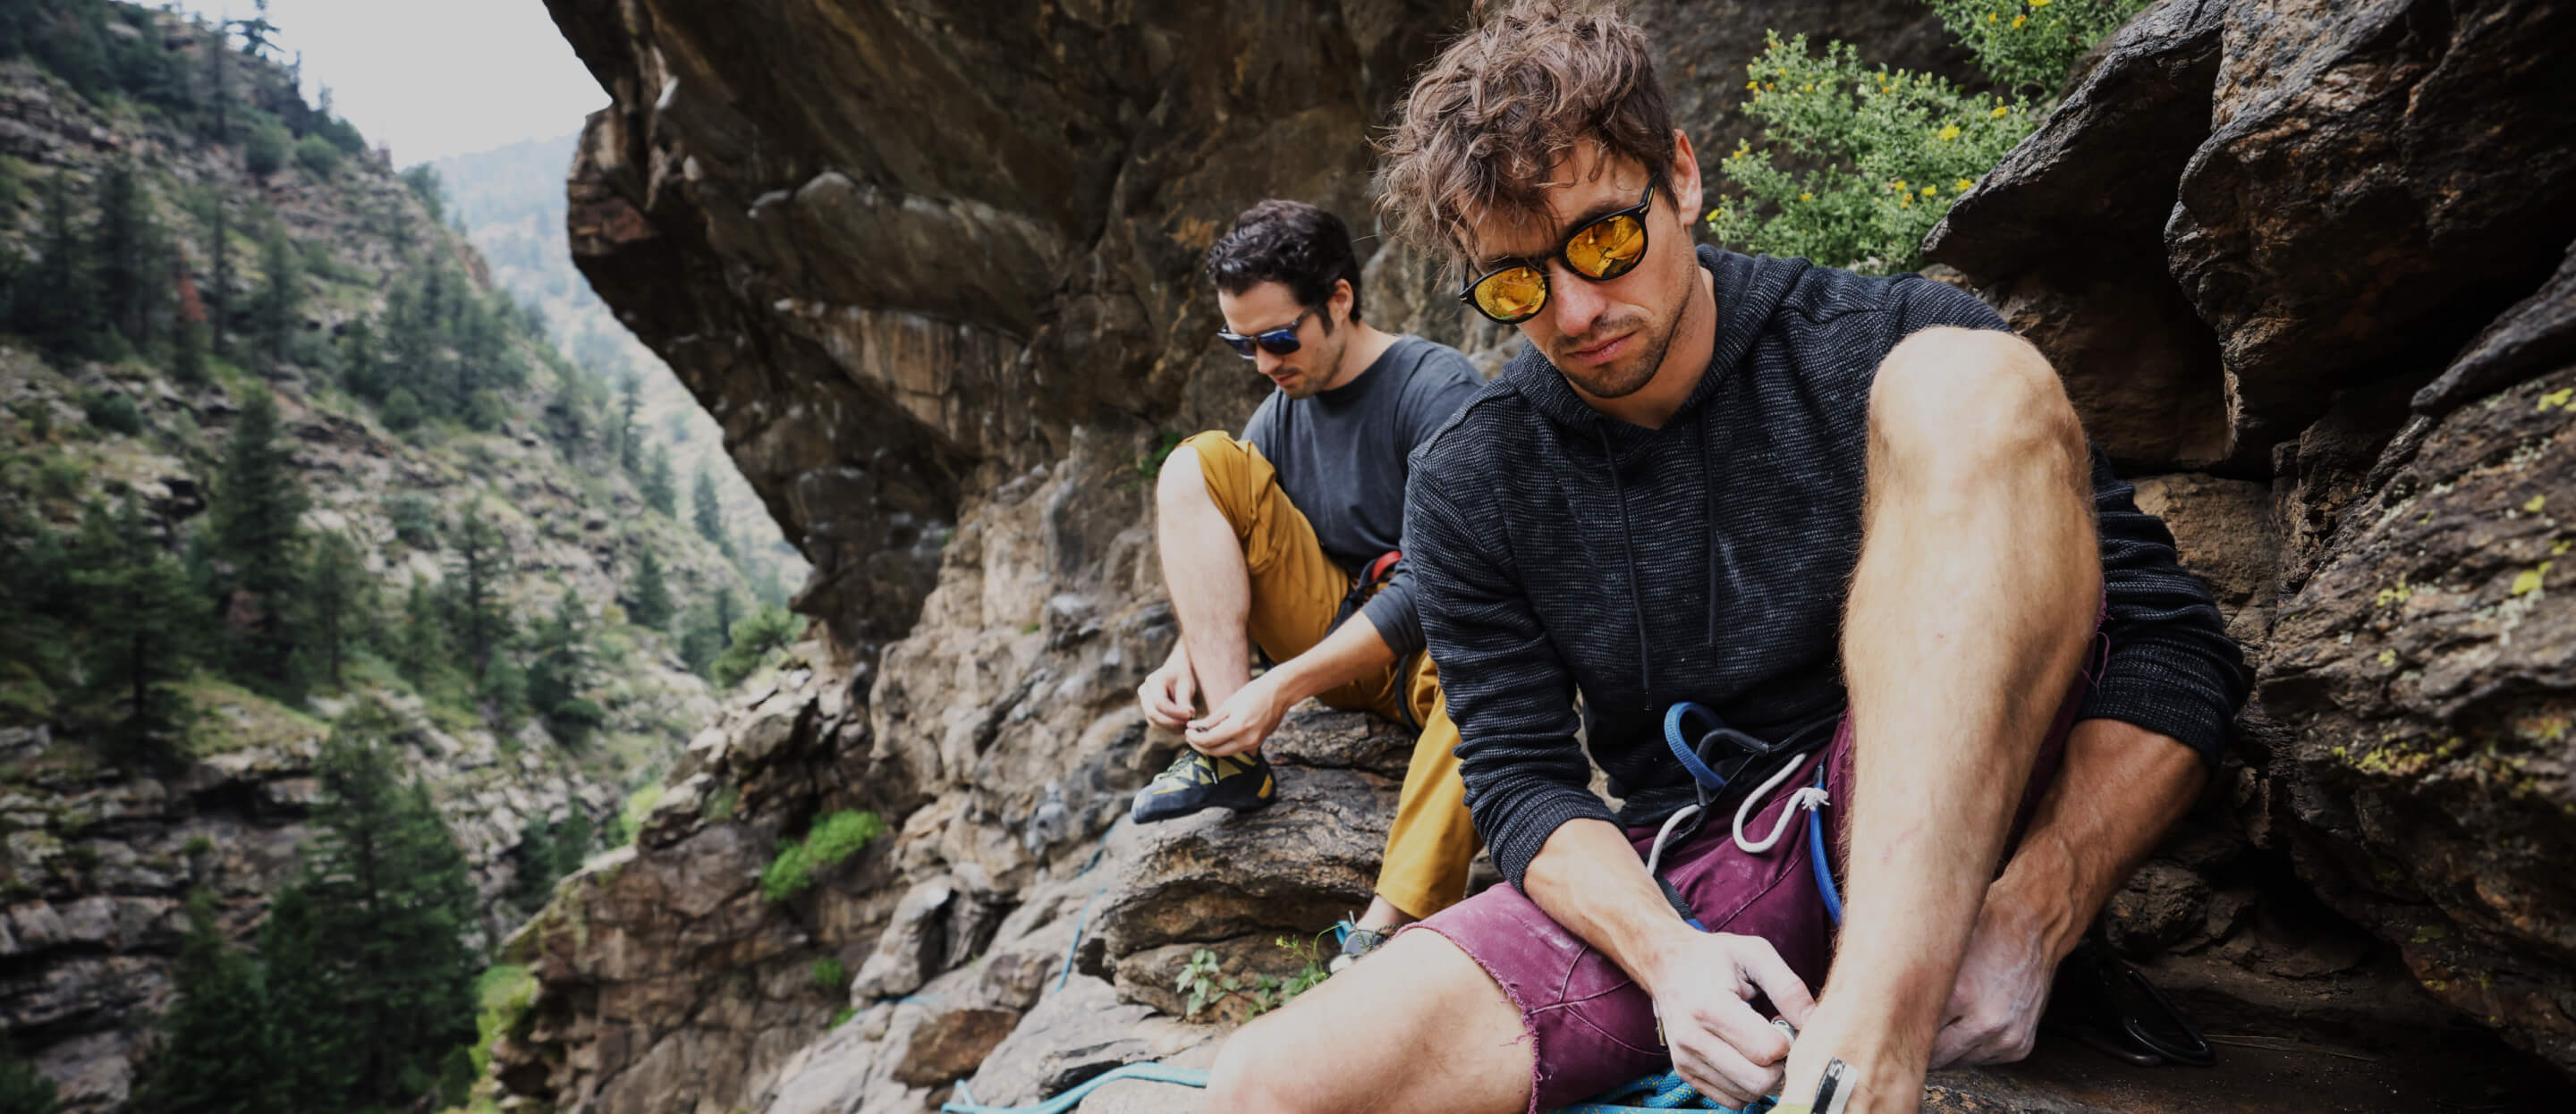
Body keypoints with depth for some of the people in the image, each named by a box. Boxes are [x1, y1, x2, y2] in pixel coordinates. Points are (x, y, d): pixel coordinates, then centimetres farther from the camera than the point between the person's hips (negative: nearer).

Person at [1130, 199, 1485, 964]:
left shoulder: (1438, 390, -14)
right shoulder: (1282, 413, 6)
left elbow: (1433, 582, -23)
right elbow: (1220, 558, 9)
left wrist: (1281, 688, -27)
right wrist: (1184, 660, -13)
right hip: (1336, 630, 6)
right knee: (1197, 464, -8)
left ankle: (1387, 927, -43)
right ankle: (1233, 755, -18)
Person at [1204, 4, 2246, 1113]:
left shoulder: (1884, 343, -4)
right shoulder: (1469, 488, 2)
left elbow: (2173, 645, -6)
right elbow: (1521, 779, 0)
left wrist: (2029, 917, -22)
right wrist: (1666, 954, -21)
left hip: (1931, 837, -1)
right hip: (1670, 887, 2)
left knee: (1968, 386, -27)